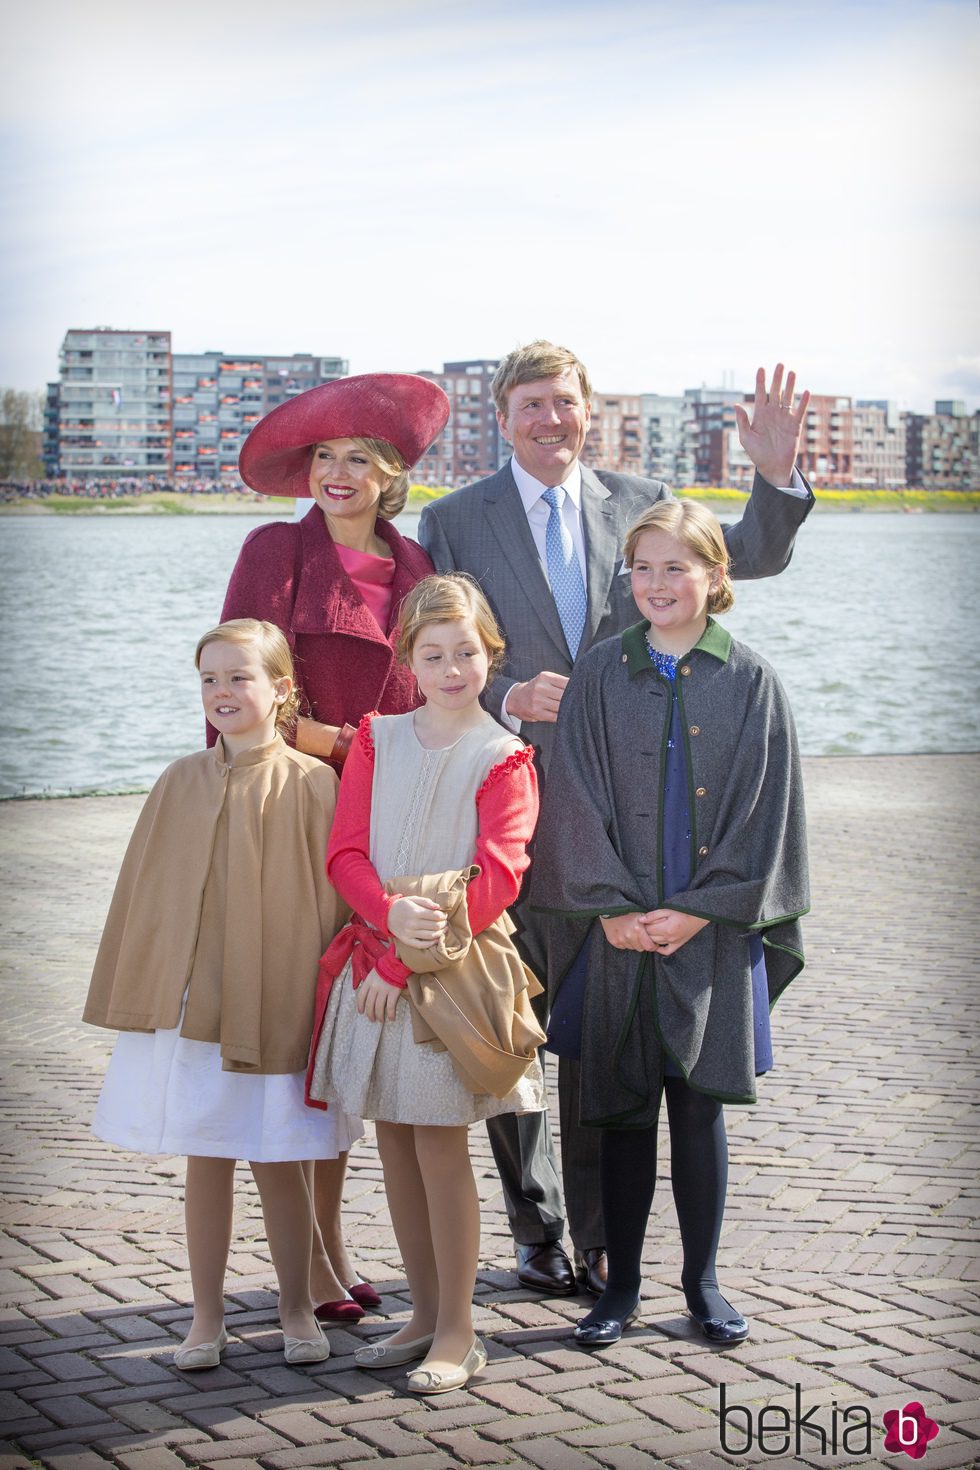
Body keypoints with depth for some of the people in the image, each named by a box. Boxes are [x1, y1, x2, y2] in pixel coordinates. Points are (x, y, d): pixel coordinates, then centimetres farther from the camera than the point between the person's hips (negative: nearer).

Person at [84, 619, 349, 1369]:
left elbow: (330, 901, -3)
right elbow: (143, 896, 10)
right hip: (189, 1007, 3)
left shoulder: (311, 785, -5)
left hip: (276, 1009, -3)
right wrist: (133, 998, 8)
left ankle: (297, 1310, 23)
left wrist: (326, 1008, -4)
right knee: (205, 1163, 10)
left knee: (281, 1165, 6)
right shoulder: (182, 784, 5)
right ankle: (207, 1317, 21)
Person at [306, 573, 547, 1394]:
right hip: (377, 958, 5)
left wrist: (407, 959, -16)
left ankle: (458, 1334, 4)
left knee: (439, 1140, -5)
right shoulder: (378, 741, 10)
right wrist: (391, 914, -18)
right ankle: (426, 1316, 20)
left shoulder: (502, 758, -4)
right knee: (394, 1140, 8)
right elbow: (345, 852, 2)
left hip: (455, 966, -5)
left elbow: (497, 879, -12)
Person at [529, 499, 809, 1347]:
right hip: (619, 933, 1)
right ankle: (620, 1284, 17)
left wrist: (697, 911, -9)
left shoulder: (750, 683, 1)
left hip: (712, 934, -1)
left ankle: (703, 1283, 19)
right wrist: (613, 908, -10)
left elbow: (765, 812, -2)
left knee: (699, 1110, 5)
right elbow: (579, 800, 0)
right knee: (624, 1112, 6)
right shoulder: (600, 676, 3)